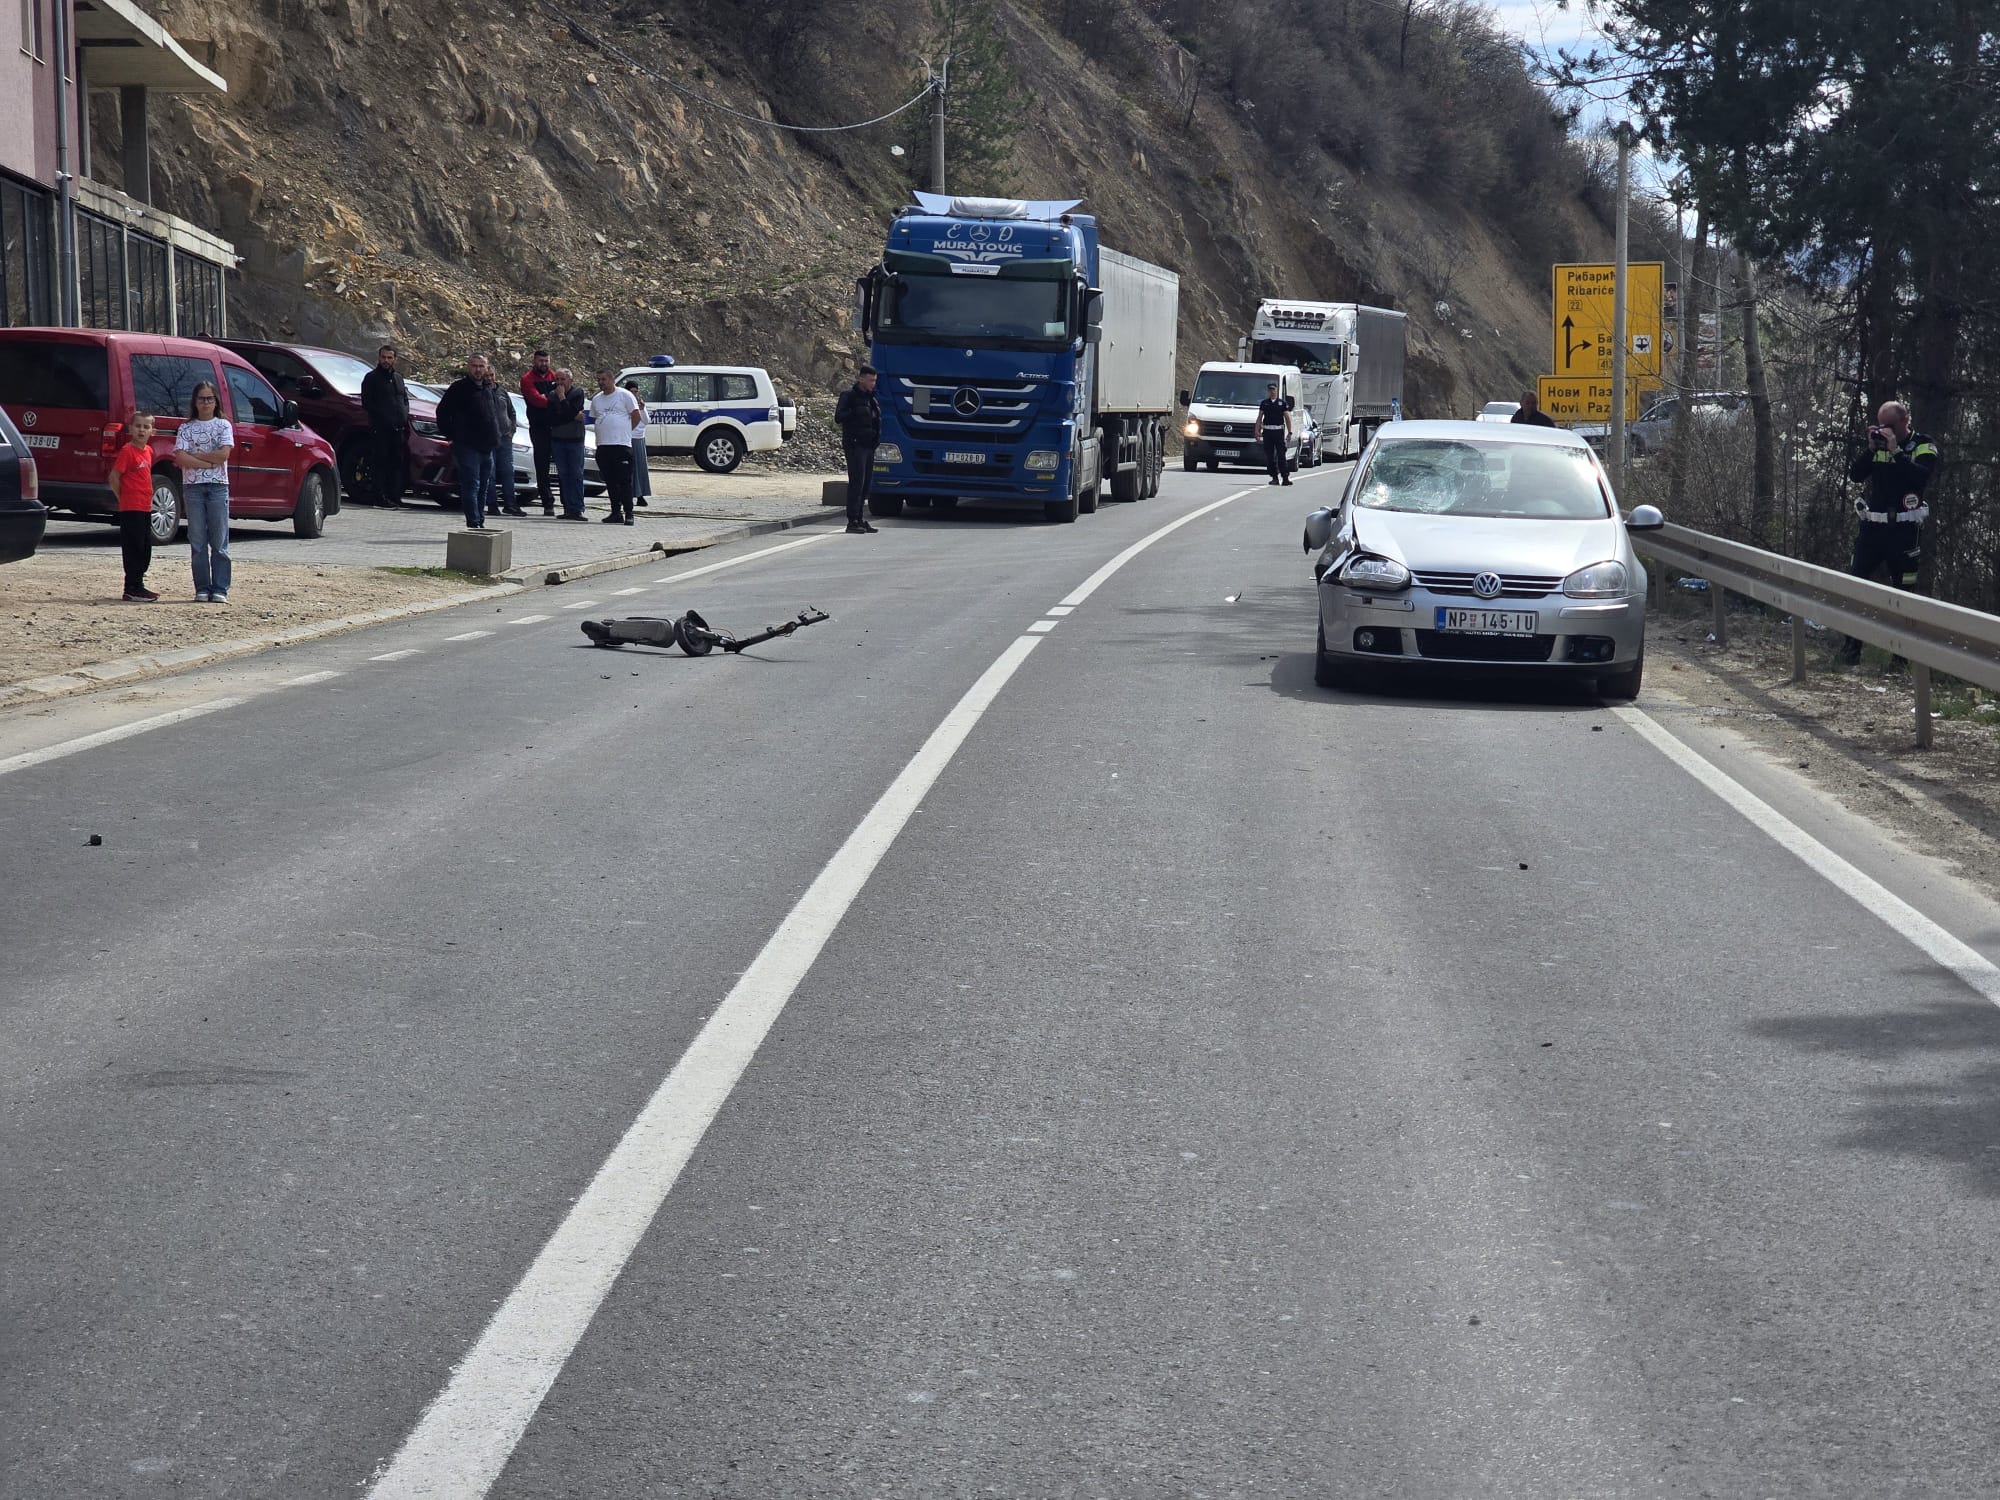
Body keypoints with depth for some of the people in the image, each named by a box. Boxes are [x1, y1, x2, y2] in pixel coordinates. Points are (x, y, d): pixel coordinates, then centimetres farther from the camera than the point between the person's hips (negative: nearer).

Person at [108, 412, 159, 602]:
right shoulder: (127, 451, -12)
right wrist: (123, 498, -6)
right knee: (133, 549, -5)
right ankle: (132, 590, -2)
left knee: (145, 550, 13)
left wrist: (148, 498, 15)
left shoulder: (148, 451, 12)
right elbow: (114, 477, -14)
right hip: (131, 509, -8)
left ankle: (138, 585, 22)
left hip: (145, 508, 8)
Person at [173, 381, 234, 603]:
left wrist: (193, 456, -5)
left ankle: (220, 589, -1)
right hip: (193, 487, 1)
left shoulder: (223, 425, 7)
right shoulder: (186, 428, 9)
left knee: (219, 541, -2)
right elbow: (180, 458, -5)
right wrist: (208, 462, -11)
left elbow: (223, 454, -7)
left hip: (218, 487, -1)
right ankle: (202, 589, 6)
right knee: (197, 541, 2)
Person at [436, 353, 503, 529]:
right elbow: (442, 412, -6)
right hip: (467, 447, -8)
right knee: (471, 486, -13)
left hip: (486, 447, 8)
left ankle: (480, 523, 20)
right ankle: (474, 523, -17)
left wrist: (494, 437, 17)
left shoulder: (487, 388, 16)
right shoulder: (459, 388, -6)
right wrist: (450, 435, -8)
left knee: (484, 488, 12)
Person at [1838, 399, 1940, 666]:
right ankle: (1851, 649, 4)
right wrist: (1871, 449, -11)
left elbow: (1921, 477, -21)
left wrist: (1895, 450, -21)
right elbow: (1855, 475, 0)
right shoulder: (1877, 445, 10)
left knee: (1903, 591, 2)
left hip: (1904, 531, -4)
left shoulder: (1923, 446, -3)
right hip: (1871, 527, 4)